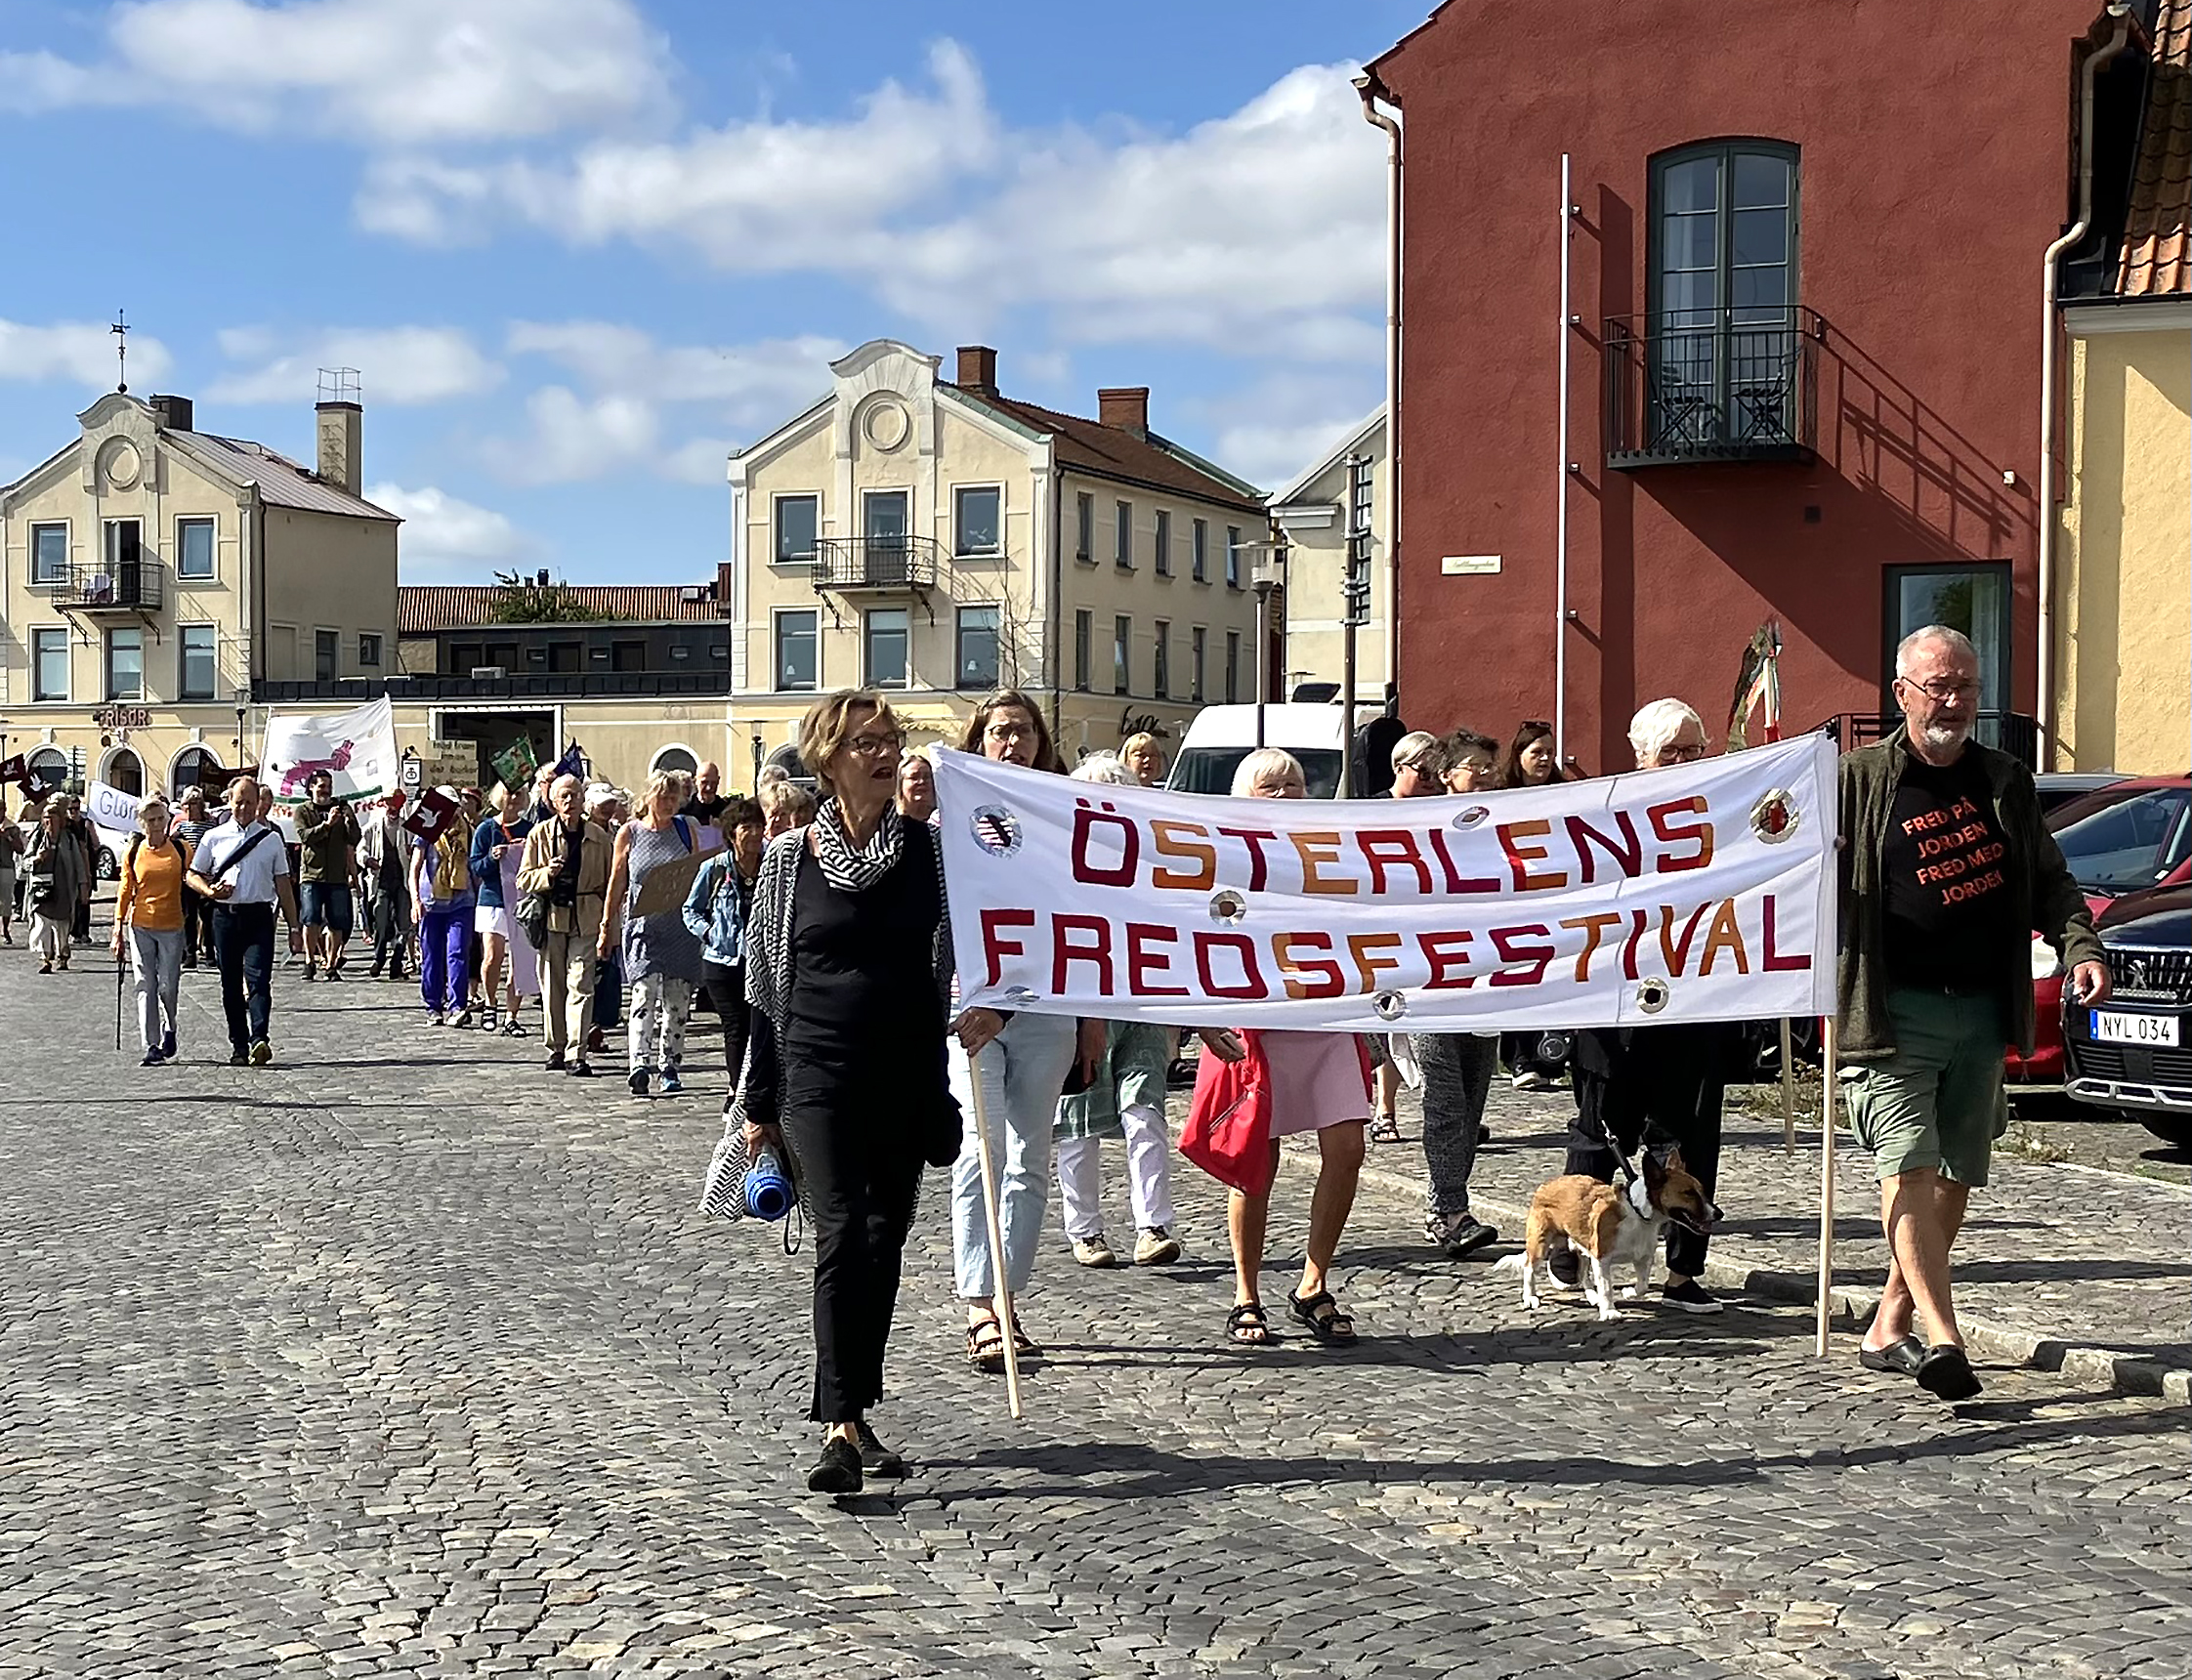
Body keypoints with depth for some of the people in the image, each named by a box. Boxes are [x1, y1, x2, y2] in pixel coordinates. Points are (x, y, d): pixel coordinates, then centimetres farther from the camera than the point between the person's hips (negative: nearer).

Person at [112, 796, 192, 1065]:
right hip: (141, 927, 1)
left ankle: (169, 1030, 28)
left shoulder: (180, 849, 1)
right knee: (146, 987, -1)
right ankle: (152, 1046, 2)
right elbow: (125, 891, 6)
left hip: (172, 927, -1)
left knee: (168, 986, 1)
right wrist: (118, 928, 4)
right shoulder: (133, 853, 3)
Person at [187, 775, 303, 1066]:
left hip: (259, 916, -2)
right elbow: (192, 875, 14)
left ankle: (259, 1040, -26)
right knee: (231, 984, 5)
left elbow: (283, 884, 11)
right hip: (225, 916, 2)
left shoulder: (271, 839, 11)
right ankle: (238, 1045, 12)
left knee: (258, 979, -16)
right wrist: (210, 891, -8)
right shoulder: (214, 837, 11)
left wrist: (293, 926, 8)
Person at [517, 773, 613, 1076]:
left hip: (586, 921, -1)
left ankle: (577, 1054, -10)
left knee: (580, 985, -8)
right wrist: (547, 874, -16)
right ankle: (556, 1048, 19)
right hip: (551, 917, 1)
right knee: (552, 986, 6)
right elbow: (523, 880, 4)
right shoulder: (540, 834, 3)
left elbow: (610, 882, 11)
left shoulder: (599, 837, 4)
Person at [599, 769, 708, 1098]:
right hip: (643, 925, -2)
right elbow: (617, 883, 8)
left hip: (681, 926, 2)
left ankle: (670, 1067, 14)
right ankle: (640, 1063, -24)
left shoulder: (686, 830, 9)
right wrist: (607, 926, 7)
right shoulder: (630, 833, 5)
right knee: (645, 991, -16)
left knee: (677, 997, 4)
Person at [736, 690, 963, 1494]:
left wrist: (982, 1004, -14)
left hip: (907, 1077, 3)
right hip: (820, 1075, -2)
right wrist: (758, 1103, 5)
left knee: (884, 1246, 8)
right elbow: (766, 985, 5)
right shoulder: (789, 859, 1)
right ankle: (841, 1429, -12)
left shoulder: (929, 849, 4)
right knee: (842, 1239, -13)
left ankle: (856, 1416, 22)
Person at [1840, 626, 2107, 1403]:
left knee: (1956, 1177, 8)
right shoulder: (1860, 780, 0)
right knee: (1908, 1165, -15)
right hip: (1896, 1008, -5)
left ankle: (1888, 1329, 20)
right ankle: (1943, 1339, -20)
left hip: (1983, 1011, 5)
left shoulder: (2005, 783, 13)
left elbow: (2050, 881, 18)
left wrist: (2080, 946, 1)